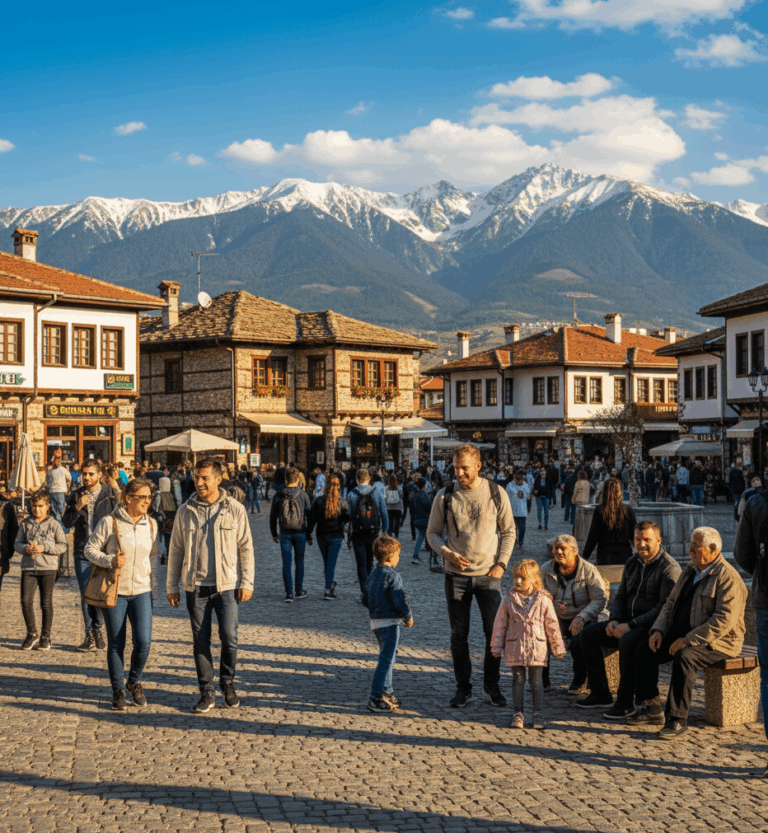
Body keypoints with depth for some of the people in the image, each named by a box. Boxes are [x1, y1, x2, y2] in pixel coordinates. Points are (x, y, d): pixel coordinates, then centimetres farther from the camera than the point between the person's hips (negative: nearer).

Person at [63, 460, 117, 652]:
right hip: (82, 552, 3)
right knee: (86, 594, 5)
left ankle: (96, 629, 12)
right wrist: (77, 508, -13)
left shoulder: (110, 496, 0)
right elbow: (66, 522, 4)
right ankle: (91, 634, 12)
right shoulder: (75, 496, 8)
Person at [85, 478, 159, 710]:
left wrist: (154, 589, 11)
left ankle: (134, 681, 18)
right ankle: (118, 691, 20)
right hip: (114, 591, -2)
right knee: (116, 644, 4)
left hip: (142, 591, 3)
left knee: (143, 642, -8)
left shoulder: (152, 525, 7)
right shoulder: (109, 523, -7)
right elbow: (90, 549, -2)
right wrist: (110, 560, -19)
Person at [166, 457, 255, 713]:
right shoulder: (185, 511, 4)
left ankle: (227, 683, 21)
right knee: (200, 642, 5)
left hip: (227, 586, -1)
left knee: (229, 638, -3)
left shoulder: (235, 509, 0)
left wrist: (246, 583, -1)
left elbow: (246, 548, 4)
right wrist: (171, 586, 6)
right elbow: (175, 550, 9)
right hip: (196, 587, 2)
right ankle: (206, 692, 16)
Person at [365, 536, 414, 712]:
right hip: (390, 623, -9)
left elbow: (365, 599, 14)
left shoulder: (372, 576, 10)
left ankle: (387, 693, 30)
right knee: (386, 660, -5)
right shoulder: (393, 576, -16)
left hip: (375, 622, 9)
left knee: (387, 658, 22)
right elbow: (399, 601, -19)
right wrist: (408, 617, -5)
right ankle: (375, 699, -6)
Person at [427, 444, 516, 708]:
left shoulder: (496, 493, 0)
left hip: (489, 574, 0)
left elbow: (509, 531, 7)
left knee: (495, 632, 1)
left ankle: (491, 686, 17)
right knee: (458, 634, 4)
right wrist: (447, 553, -12)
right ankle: (463, 687, 17)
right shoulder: (445, 496, 0)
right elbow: (432, 532, 7)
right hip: (456, 575, 0)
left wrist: (501, 563, -4)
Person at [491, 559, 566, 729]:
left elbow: (552, 625, 4)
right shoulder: (509, 600, -1)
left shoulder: (543, 600, -3)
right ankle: (518, 714, 13)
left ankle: (538, 714, 13)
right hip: (515, 648, 1)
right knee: (518, 680, 6)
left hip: (536, 648, -1)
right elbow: (500, 624, 5)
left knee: (536, 681, 5)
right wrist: (496, 647, 5)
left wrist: (558, 648, 7)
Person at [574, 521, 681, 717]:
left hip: (653, 627, -8)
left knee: (627, 642, -36)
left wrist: (631, 625, -23)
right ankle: (600, 694, 2)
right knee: (589, 633, -3)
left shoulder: (669, 567, -13)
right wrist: (615, 620, -1)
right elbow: (621, 596, 20)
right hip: (630, 622, 8)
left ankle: (625, 702, -22)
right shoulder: (632, 563, 11)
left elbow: (665, 608, -21)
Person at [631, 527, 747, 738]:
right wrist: (659, 630, 0)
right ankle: (652, 709, 4)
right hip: (683, 635, 9)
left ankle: (677, 719, -26)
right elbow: (671, 603, 17)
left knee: (684, 658, -35)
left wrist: (689, 640, -27)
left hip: (716, 641, -9)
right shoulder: (690, 571, 13)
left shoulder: (727, 577, -16)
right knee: (644, 652, -6)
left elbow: (724, 620, -25)